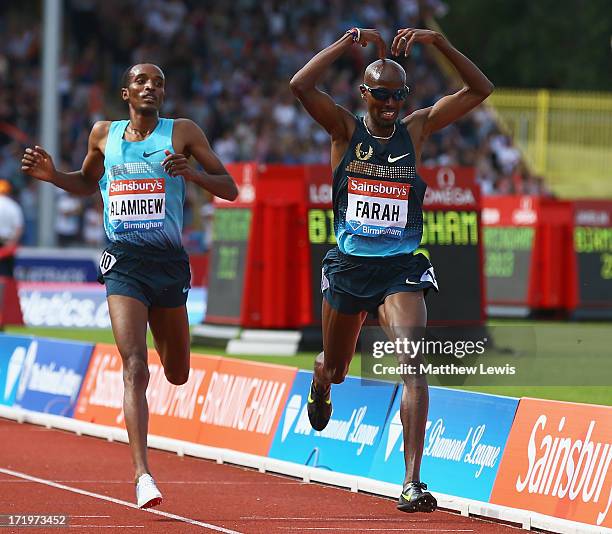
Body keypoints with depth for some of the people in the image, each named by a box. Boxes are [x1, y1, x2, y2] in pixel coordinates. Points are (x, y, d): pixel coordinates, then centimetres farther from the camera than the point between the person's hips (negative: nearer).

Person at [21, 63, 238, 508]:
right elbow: (87, 183, 28)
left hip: (169, 262, 1)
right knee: (135, 368, -18)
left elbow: (229, 189, 2)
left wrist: (191, 173, -17)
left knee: (178, 375, 15)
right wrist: (52, 176, 8)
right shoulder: (104, 135, 10)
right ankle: (143, 475, -24)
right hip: (124, 263, -1)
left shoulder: (182, 133, 3)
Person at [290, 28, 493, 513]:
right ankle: (320, 385, 61)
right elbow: (300, 86, -18)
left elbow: (480, 90, -2)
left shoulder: (417, 129, 2)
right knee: (335, 370, 19)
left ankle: (413, 481, -27)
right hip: (349, 267, 1)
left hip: (402, 270, -1)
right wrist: (348, 42, -18)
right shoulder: (346, 129, -2)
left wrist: (438, 42, -11)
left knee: (412, 362, -23)